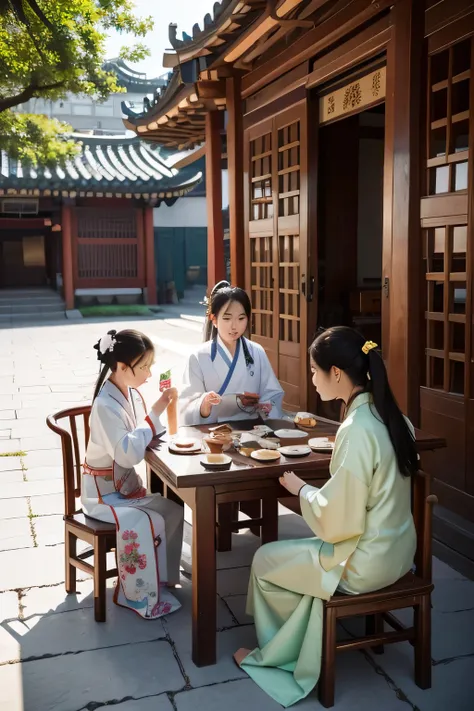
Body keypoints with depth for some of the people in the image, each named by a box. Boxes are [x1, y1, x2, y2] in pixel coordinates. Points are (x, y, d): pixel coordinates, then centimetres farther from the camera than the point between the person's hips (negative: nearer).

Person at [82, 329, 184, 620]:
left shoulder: (132, 394, -1)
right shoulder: (106, 406, -27)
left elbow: (144, 435, 10)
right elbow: (128, 454, -36)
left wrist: (162, 422, -10)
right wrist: (155, 413, -33)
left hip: (127, 485, 8)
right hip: (103, 493, -8)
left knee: (172, 510, -3)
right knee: (146, 523, -26)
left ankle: (160, 579, 11)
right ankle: (140, 596, -7)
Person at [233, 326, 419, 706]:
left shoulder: (357, 430, -28)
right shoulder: (389, 415, 0)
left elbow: (337, 521, -23)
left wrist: (302, 489, -9)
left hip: (366, 562, -8)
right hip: (396, 548, 8)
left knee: (265, 560, 11)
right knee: (293, 554, 25)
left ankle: (275, 654, 34)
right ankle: (285, 652, 33)